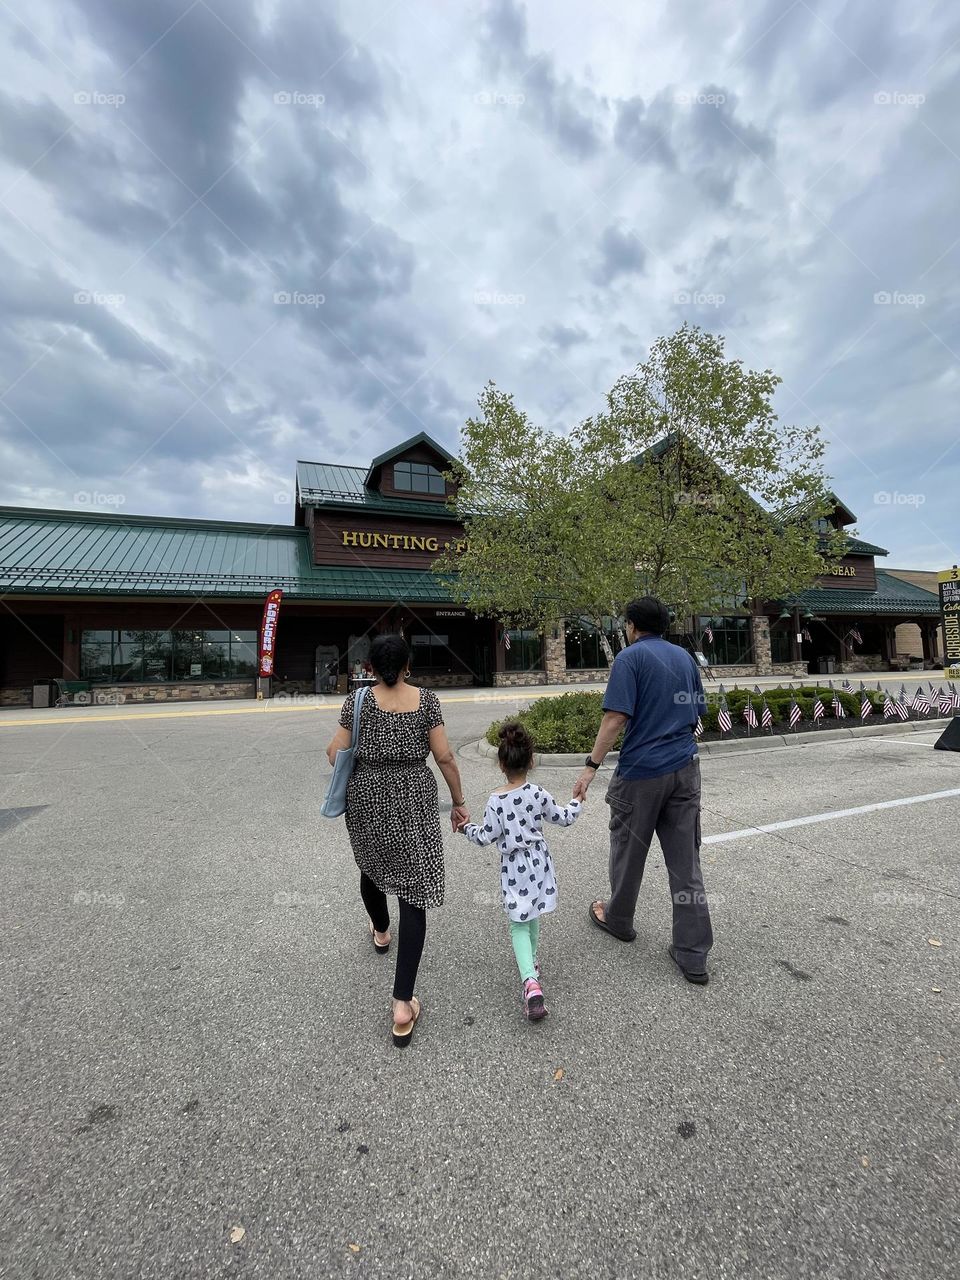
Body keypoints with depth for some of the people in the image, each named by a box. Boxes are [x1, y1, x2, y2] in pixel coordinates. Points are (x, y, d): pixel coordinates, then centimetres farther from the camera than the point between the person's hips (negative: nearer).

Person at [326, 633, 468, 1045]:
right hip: (414, 802, -1)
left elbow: (336, 753, -7)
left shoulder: (358, 700, -8)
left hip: (366, 800, 2)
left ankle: (380, 932, 56)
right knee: (414, 891, 4)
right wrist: (458, 802, 2)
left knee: (371, 866, 29)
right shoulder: (426, 700, -7)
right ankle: (403, 1003, 2)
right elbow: (444, 757, -9)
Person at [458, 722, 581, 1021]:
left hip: (513, 868, -3)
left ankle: (530, 980, -11)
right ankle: (530, 962, 43)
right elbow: (564, 818, -1)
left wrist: (468, 828, 8)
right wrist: (577, 801, 17)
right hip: (538, 862, 3)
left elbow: (486, 837, -11)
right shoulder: (539, 794, -13)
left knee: (519, 925, 7)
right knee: (533, 917, 24)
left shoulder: (496, 801, -19)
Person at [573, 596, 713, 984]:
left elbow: (616, 717, -19)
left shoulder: (630, 657, -10)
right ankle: (692, 955, 15)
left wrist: (591, 766, -16)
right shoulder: (684, 656, 10)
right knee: (686, 860, 9)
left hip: (641, 771, -6)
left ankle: (618, 918, 35)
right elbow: (697, 712, 17)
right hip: (685, 769, 6)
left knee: (628, 850, 14)